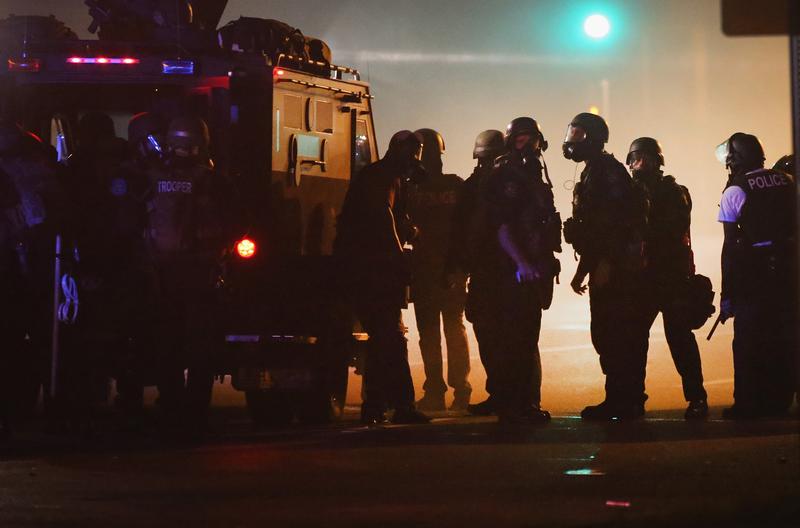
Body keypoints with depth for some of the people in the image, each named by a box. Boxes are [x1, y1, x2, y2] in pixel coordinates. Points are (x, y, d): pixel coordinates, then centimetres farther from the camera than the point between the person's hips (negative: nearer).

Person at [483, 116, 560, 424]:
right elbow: (500, 225, -17)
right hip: (514, 272, -9)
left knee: (527, 339, 12)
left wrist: (544, 268, 16)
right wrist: (521, 263, -25)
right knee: (513, 339, -8)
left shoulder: (534, 177, 19)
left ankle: (526, 403, 18)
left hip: (533, 271, 9)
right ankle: (509, 407, -7)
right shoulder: (506, 175, -8)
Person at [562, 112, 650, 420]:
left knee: (612, 336, -10)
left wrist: (605, 264, -24)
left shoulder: (608, 170, -11)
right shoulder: (593, 173, 21)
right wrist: (582, 270, 25)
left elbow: (618, 220, -21)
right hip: (606, 271, 10)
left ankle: (622, 402, -8)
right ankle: (628, 401, 15)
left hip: (616, 268, -10)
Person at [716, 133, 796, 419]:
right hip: (787, 267, 4)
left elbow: (730, 246, -7)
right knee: (784, 335, 11)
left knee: (749, 340, 3)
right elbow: (795, 226, 8)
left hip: (753, 271, -4)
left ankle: (748, 403, 4)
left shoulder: (735, 191, -6)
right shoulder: (786, 181, 6)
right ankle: (779, 400, 17)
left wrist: (727, 293, -6)